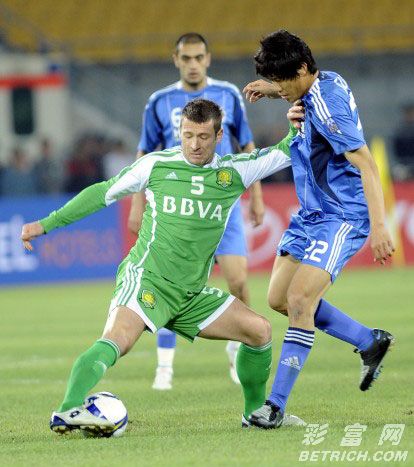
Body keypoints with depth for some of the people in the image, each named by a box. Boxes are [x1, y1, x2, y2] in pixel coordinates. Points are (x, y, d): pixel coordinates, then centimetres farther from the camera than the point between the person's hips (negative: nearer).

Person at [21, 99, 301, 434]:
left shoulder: (234, 172, 7)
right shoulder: (156, 165, 0)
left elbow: (283, 154, 11)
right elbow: (104, 193, 10)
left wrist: (298, 126, -11)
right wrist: (46, 224, 11)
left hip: (193, 294, 5)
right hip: (147, 278, -5)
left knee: (260, 331, 1)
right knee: (118, 340, -31)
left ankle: (256, 413, 18)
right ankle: (68, 411, -43)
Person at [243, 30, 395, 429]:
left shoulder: (326, 105, -23)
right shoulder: (326, 81, 4)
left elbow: (366, 164, -27)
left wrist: (379, 226, -32)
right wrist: (272, 90, 14)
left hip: (341, 217, -10)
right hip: (312, 213, 10)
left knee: (299, 300, -19)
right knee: (279, 299, 9)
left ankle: (276, 405, -15)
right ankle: (370, 342, 22)